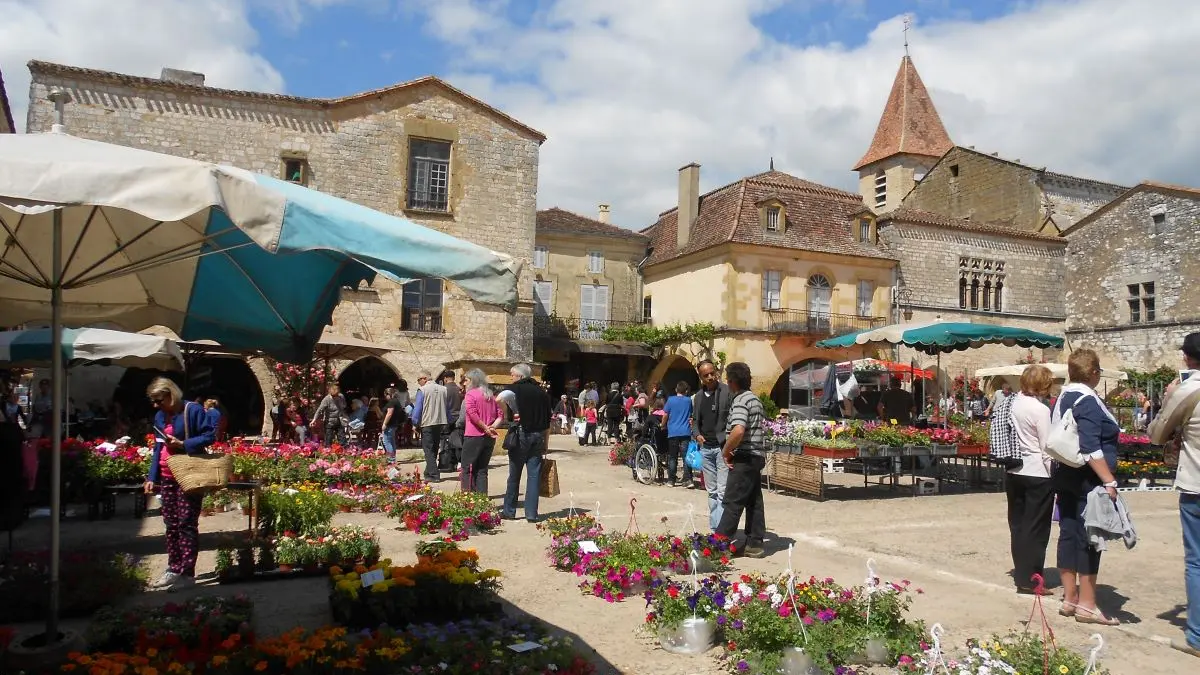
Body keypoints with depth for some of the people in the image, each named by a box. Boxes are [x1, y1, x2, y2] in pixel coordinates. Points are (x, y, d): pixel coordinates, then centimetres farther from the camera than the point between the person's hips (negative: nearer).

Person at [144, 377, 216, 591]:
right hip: (167, 477, 8)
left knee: (186, 523, -5)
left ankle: (187, 574, -2)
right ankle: (173, 569, 24)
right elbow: (157, 448, 16)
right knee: (171, 524, 13)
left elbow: (210, 436, -13)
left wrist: (183, 444, -22)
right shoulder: (160, 416, 12)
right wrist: (152, 477, 11)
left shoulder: (193, 411, -11)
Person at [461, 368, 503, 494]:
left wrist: (486, 428, -14)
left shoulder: (470, 394, -7)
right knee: (482, 469, 12)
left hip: (473, 437, -6)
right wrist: (493, 427, -3)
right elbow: (500, 415, 10)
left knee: (467, 469, 1)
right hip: (489, 438, 6)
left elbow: (472, 414, -19)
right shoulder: (491, 395, 14)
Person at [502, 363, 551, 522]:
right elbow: (548, 421, 12)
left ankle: (509, 511, 16)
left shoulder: (515, 389, -2)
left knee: (514, 474, 8)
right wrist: (545, 444, 16)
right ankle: (531, 514, 4)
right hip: (538, 435, 3)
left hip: (521, 433, -3)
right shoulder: (542, 392, 11)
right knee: (534, 475, 5)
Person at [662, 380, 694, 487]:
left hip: (673, 432, 0)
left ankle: (671, 480, 11)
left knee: (672, 458, 7)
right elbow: (691, 415, 15)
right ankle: (688, 480, -7)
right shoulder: (689, 400, 5)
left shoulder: (671, 400, -1)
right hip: (685, 432, 1)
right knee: (686, 456, 0)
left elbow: (665, 415, 1)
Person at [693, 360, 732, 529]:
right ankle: (714, 528, 20)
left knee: (722, 491, -10)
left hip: (723, 447, -6)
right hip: (705, 449, 6)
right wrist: (697, 434, 3)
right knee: (711, 491, 12)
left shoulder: (728, 391, -6)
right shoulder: (698, 396, 13)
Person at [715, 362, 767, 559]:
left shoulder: (740, 400, -16)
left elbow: (738, 431, -30)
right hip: (757, 456, 10)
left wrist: (725, 452, -16)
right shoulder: (755, 399, 16)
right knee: (754, 502, 11)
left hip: (744, 459, -10)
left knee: (732, 502, -5)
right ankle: (755, 544, 15)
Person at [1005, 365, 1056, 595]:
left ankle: (1021, 574, 21)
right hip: (1038, 475, -6)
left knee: (1017, 525, 12)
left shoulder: (1014, 404, 4)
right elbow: (1047, 449, -12)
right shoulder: (1040, 410, -14)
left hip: (1014, 473, 6)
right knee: (1036, 529, 3)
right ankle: (1030, 580, 9)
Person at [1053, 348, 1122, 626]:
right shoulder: (1088, 401, -16)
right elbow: (1090, 447, -23)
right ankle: (1086, 605, 2)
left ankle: (1069, 598, 18)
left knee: (1069, 534, 11)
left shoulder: (1063, 398, 11)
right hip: (1088, 479, -9)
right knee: (1089, 538, -3)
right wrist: (1109, 481, -23)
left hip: (1065, 476, 9)